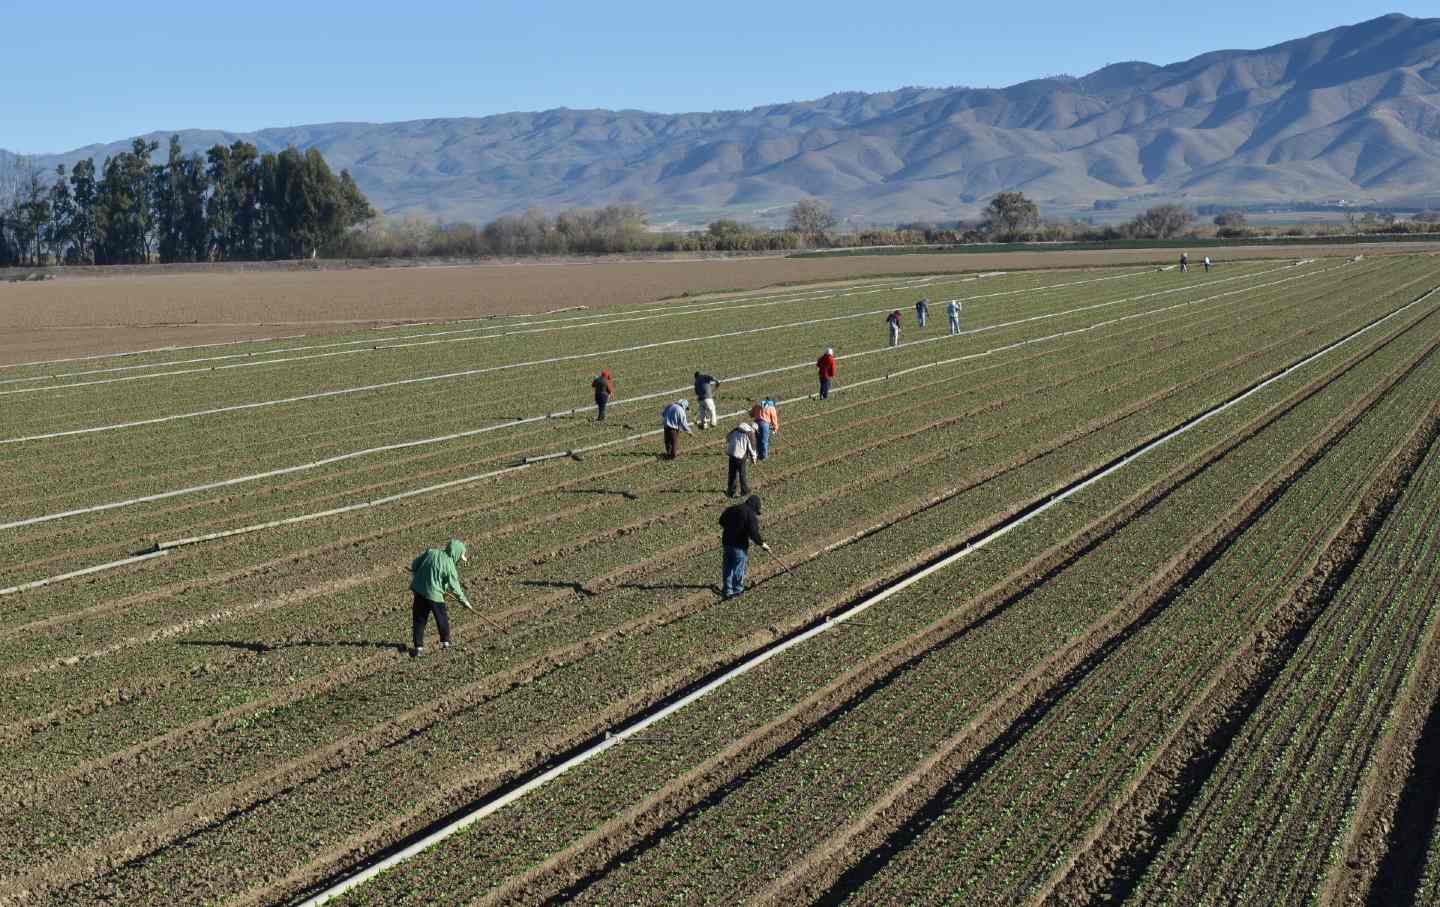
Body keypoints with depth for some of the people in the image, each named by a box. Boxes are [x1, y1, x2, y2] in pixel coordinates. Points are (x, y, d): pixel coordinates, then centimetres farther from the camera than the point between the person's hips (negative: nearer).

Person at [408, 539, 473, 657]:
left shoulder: (431, 552, 0)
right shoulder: (449, 566, -13)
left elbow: (414, 564, 7)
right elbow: (454, 587, -8)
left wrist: (417, 578, 24)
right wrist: (464, 600, 5)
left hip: (419, 590, 4)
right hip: (434, 594, -4)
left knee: (419, 620, 10)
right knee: (442, 618, 18)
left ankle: (419, 647, 8)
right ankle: (445, 642, 31)